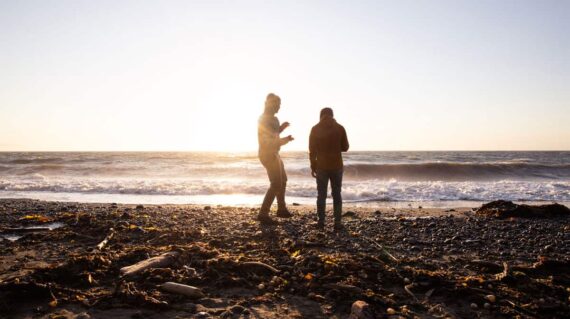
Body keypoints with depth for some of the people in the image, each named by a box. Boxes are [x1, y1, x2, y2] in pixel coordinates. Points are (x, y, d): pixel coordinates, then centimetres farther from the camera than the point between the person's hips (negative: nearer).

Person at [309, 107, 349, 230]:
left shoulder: (315, 129, -1)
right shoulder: (339, 128, -1)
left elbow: (312, 150, -1)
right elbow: (345, 147, 5)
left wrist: (313, 167, 6)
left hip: (321, 166, 0)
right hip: (336, 166, 0)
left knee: (321, 195, 8)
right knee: (336, 195, 7)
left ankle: (321, 221, 7)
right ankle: (337, 222, 3)